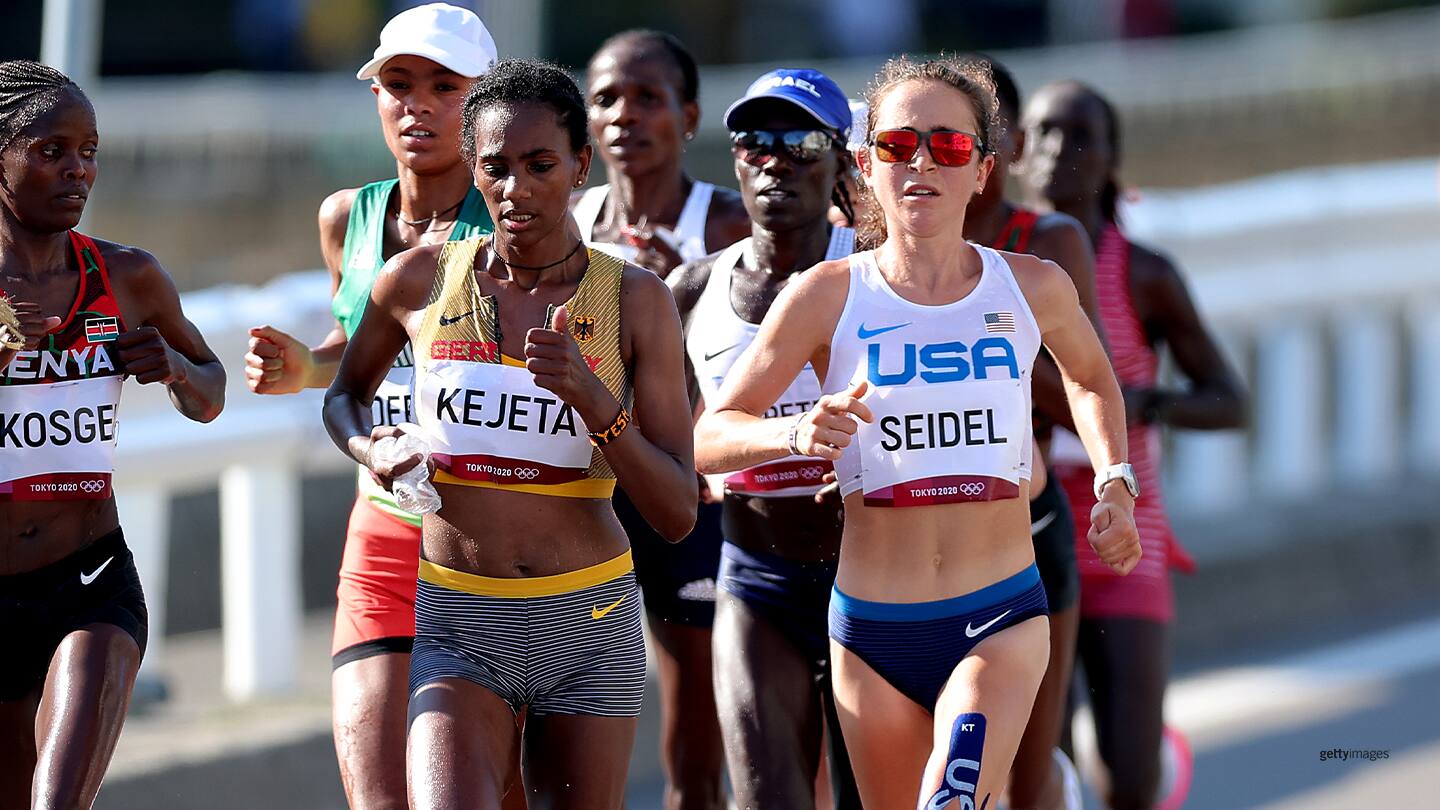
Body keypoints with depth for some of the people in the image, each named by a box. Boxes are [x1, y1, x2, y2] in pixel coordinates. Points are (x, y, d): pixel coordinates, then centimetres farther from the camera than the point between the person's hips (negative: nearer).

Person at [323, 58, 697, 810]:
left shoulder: (634, 301, -3)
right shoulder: (420, 282, 0)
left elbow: (676, 514, -7)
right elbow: (344, 395, 21)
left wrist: (591, 398, -22)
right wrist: (371, 451, -2)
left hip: (589, 620, 1)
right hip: (455, 618, -1)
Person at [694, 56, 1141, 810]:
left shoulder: (1034, 289, 2)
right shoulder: (828, 296, -3)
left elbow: (1090, 379, 26)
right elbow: (708, 437, -4)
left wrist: (1114, 483, 11)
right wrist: (795, 433, -24)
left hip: (1001, 617, -1)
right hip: (873, 631, 1)